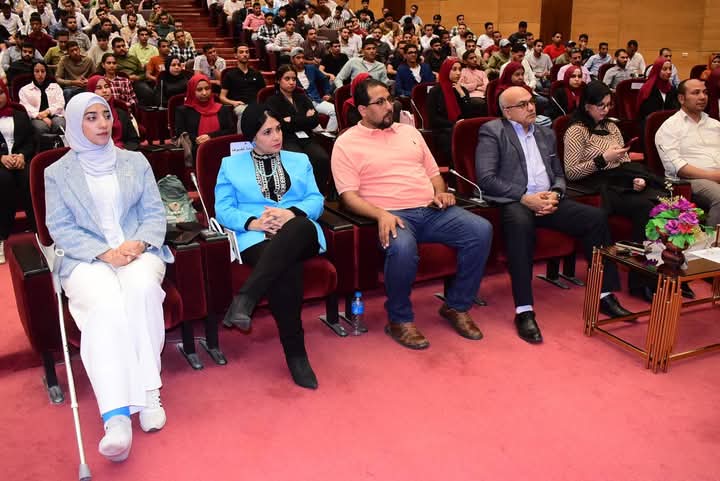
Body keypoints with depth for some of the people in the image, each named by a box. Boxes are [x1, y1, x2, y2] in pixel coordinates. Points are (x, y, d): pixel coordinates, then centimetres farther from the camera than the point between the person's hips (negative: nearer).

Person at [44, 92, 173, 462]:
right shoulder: (58, 172, 11)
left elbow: (155, 213, 10)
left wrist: (139, 243, -12)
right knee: (106, 305, -35)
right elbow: (60, 229, 2)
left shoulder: (135, 162, 16)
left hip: (139, 252, 2)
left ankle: (148, 392, -28)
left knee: (142, 288, -36)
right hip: (87, 259, -1)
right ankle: (116, 416, -41)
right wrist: (104, 253, -14)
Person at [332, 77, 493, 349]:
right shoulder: (346, 144, 4)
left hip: (432, 210, 6)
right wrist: (381, 214, -21)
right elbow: (349, 195, -5)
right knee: (402, 247, -40)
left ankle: (457, 307, -1)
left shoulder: (409, 132, 22)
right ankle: (399, 320, -12)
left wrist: (441, 192, 3)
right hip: (392, 215, -6)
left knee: (481, 230, -17)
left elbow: (433, 172, 26)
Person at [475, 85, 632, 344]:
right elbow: (486, 179, -9)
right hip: (513, 202, -6)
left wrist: (555, 194, -2)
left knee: (596, 217, -15)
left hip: (547, 200, 6)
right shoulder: (492, 132, 2)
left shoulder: (546, 133, 22)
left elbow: (559, 175, 22)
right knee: (520, 223, -39)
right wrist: (525, 197, -16)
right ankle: (524, 311, -36)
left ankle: (605, 295, -5)